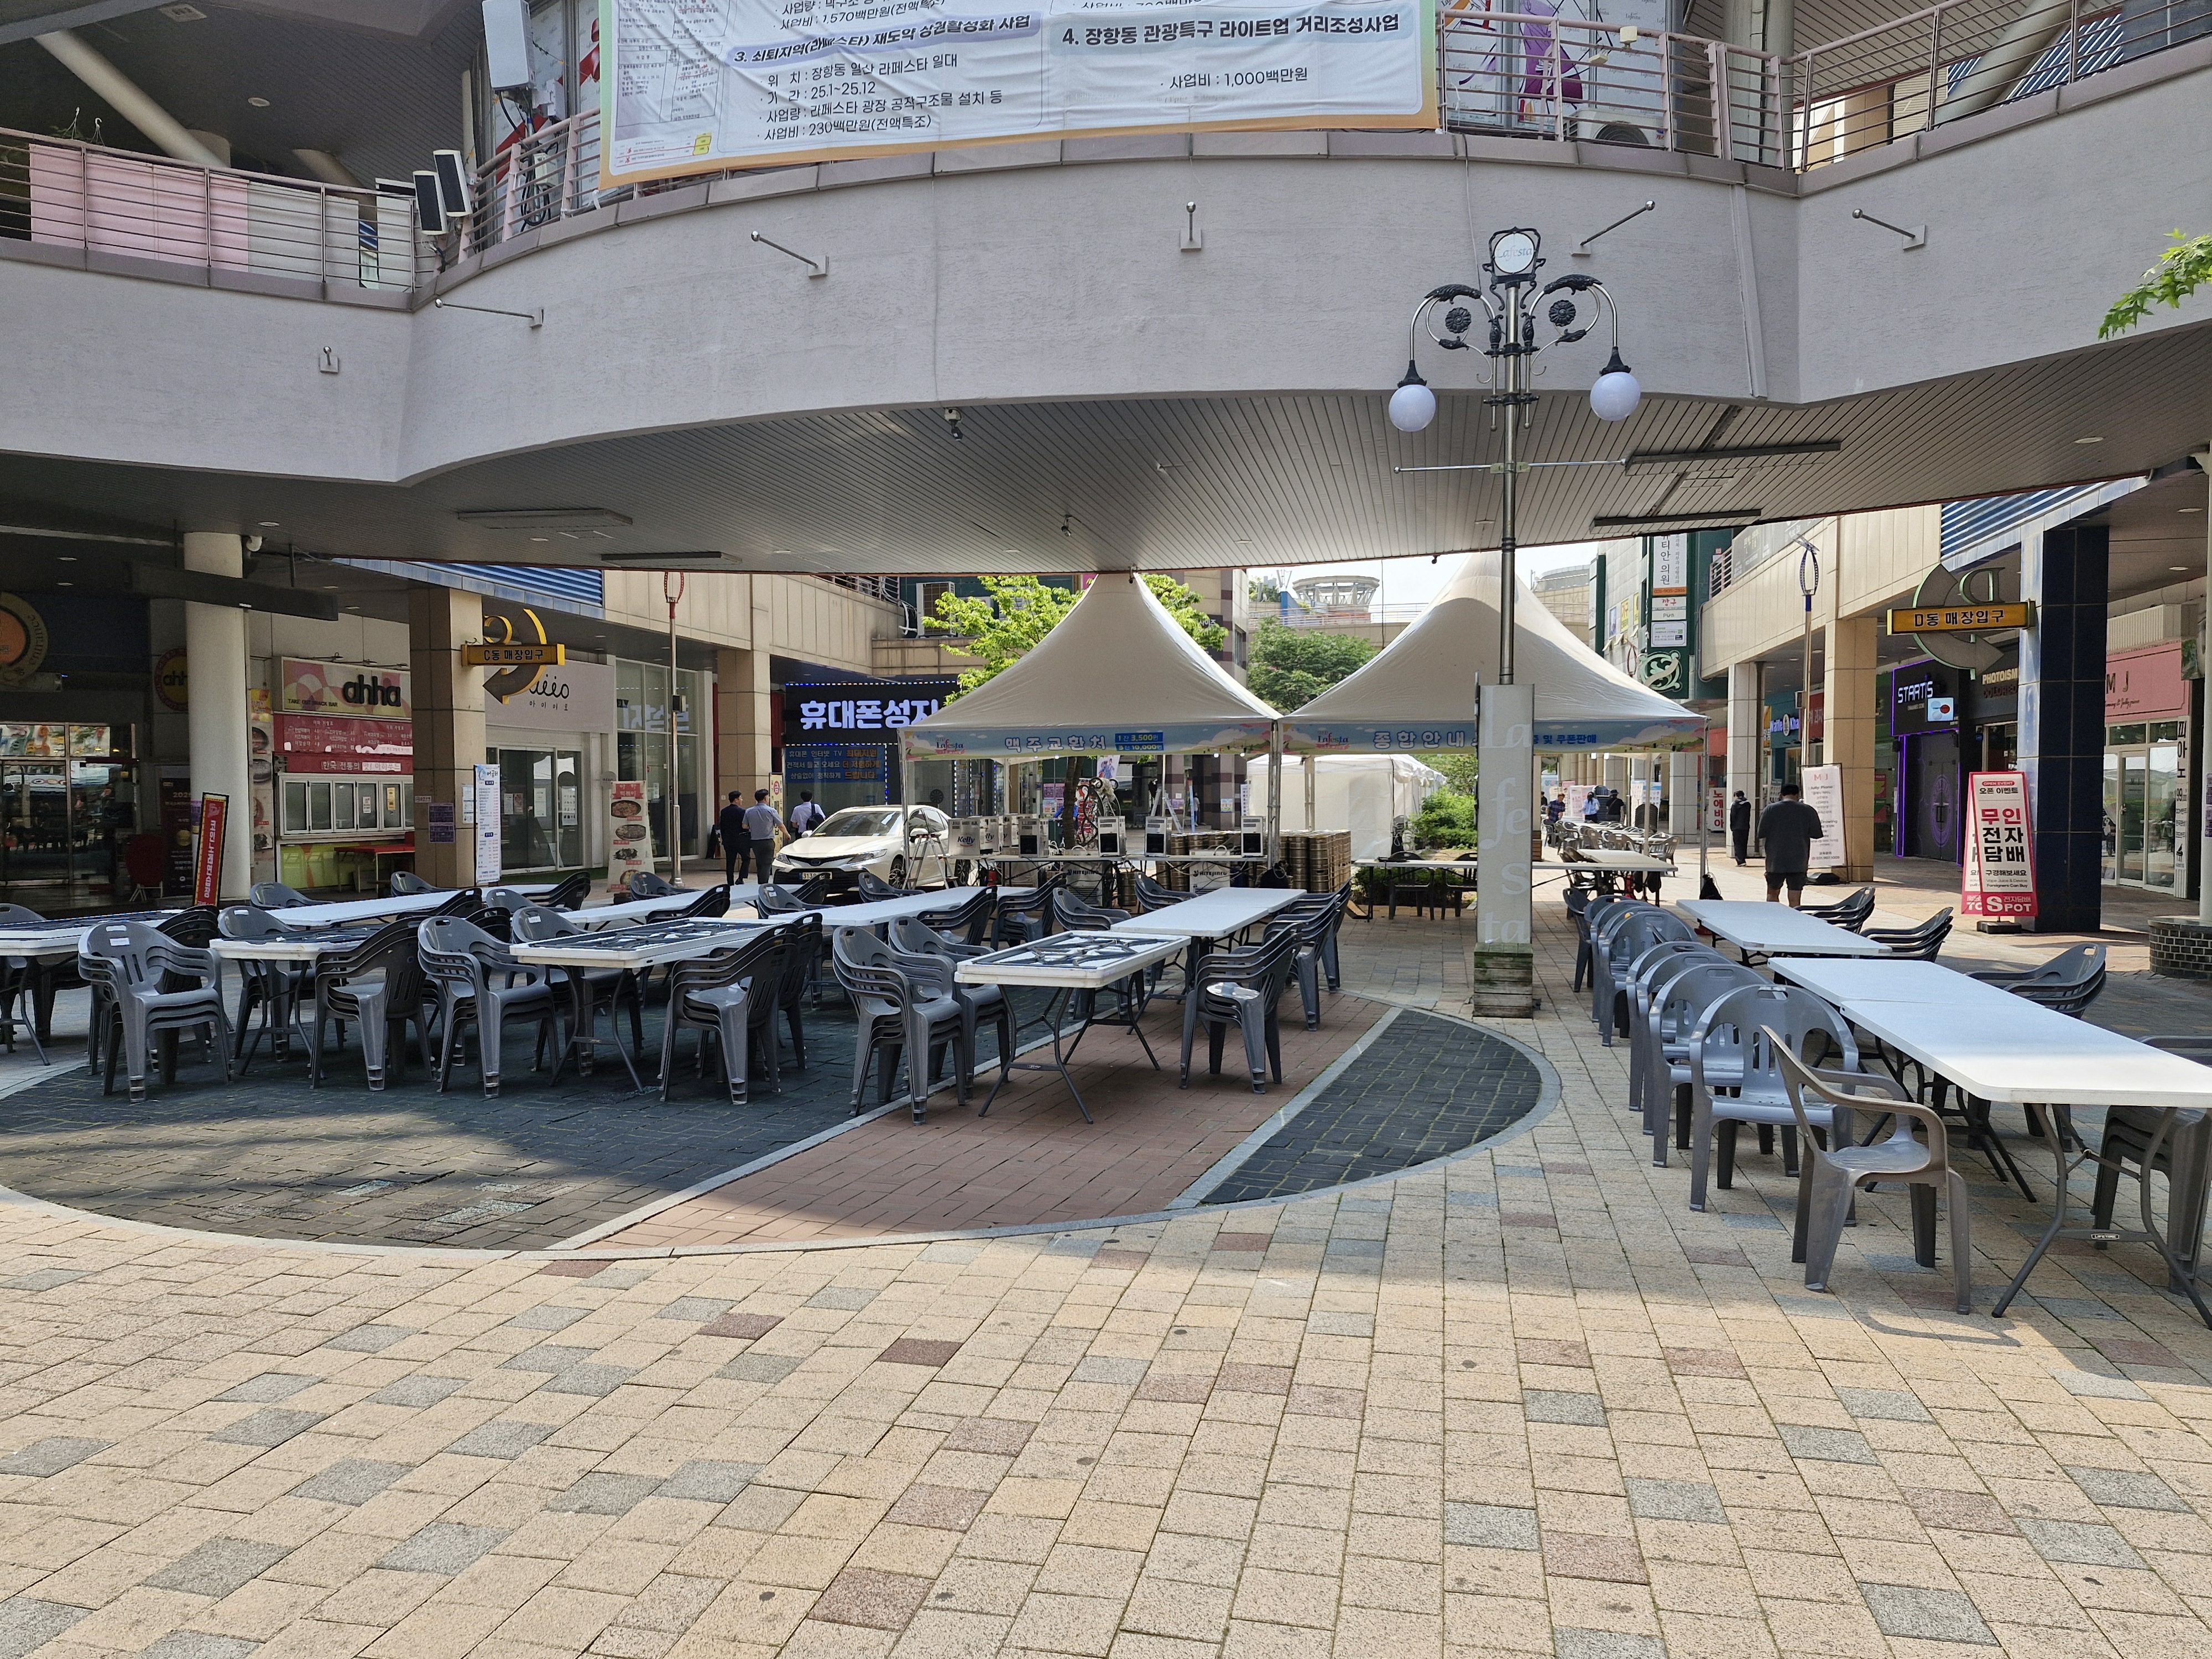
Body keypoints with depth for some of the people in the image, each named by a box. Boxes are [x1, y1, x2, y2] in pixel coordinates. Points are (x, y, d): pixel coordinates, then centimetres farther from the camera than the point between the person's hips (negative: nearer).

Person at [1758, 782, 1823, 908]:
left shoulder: (1770, 810, -2)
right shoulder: (1808, 811, -2)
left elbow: (1762, 837, 0)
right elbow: (1816, 835, 4)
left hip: (1775, 861, 0)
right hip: (1799, 863, 0)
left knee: (1772, 894, 17)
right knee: (1795, 901, 1)